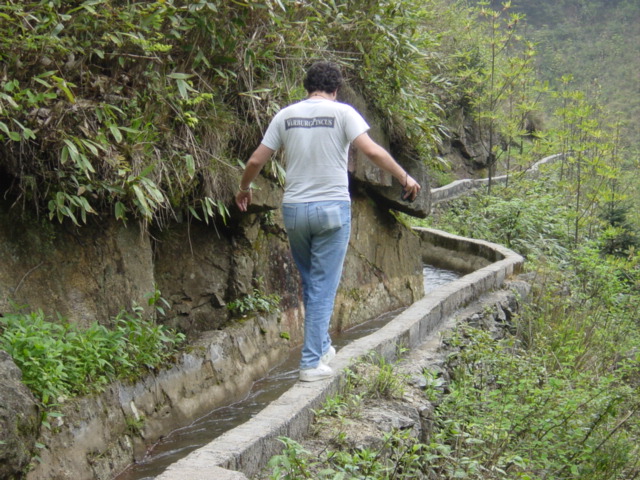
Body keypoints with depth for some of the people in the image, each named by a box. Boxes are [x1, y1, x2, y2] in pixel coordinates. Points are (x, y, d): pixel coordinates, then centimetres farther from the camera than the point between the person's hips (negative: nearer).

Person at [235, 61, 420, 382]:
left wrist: (244, 189, 24)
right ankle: (312, 363, 3)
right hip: (332, 209, -4)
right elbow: (372, 151, -14)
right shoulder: (342, 112, -4)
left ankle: (322, 348, 31)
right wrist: (405, 178, -2)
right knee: (323, 287, 2)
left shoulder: (285, 115, 6)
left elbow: (256, 160, 6)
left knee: (311, 283, 20)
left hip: (294, 210, 4)